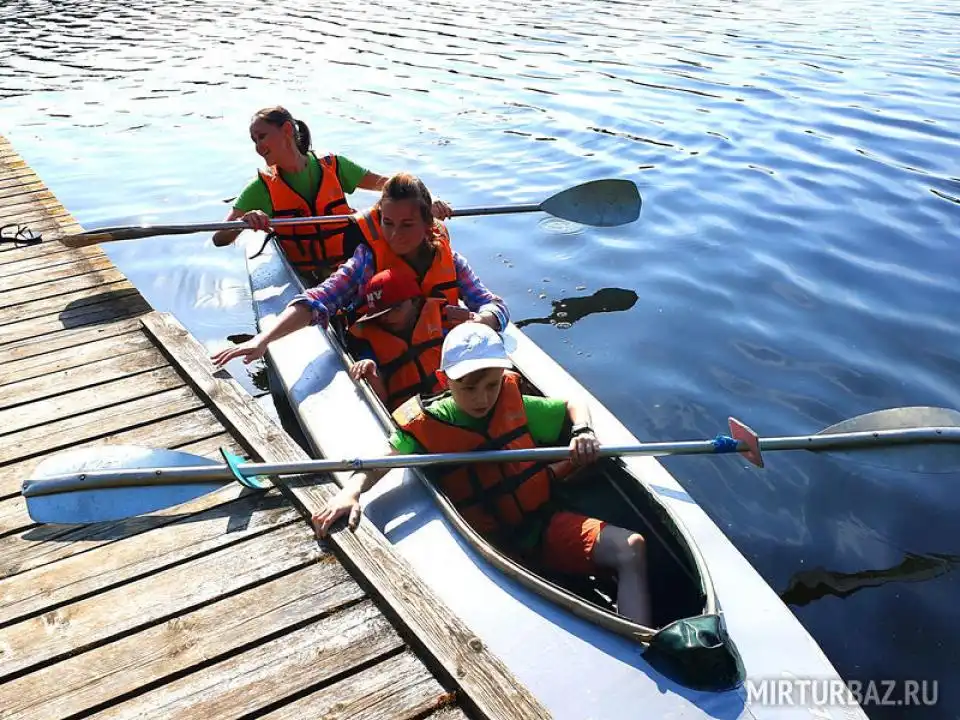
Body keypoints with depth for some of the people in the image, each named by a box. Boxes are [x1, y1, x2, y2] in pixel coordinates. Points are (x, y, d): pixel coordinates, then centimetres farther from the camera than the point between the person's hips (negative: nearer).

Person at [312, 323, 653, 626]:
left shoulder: (514, 403, 3)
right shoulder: (427, 425, -7)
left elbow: (573, 405, 15)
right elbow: (379, 463, -19)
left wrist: (583, 432, -7)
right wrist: (350, 491, -39)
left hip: (546, 524, 4)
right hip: (492, 548, -3)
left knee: (631, 547, -17)